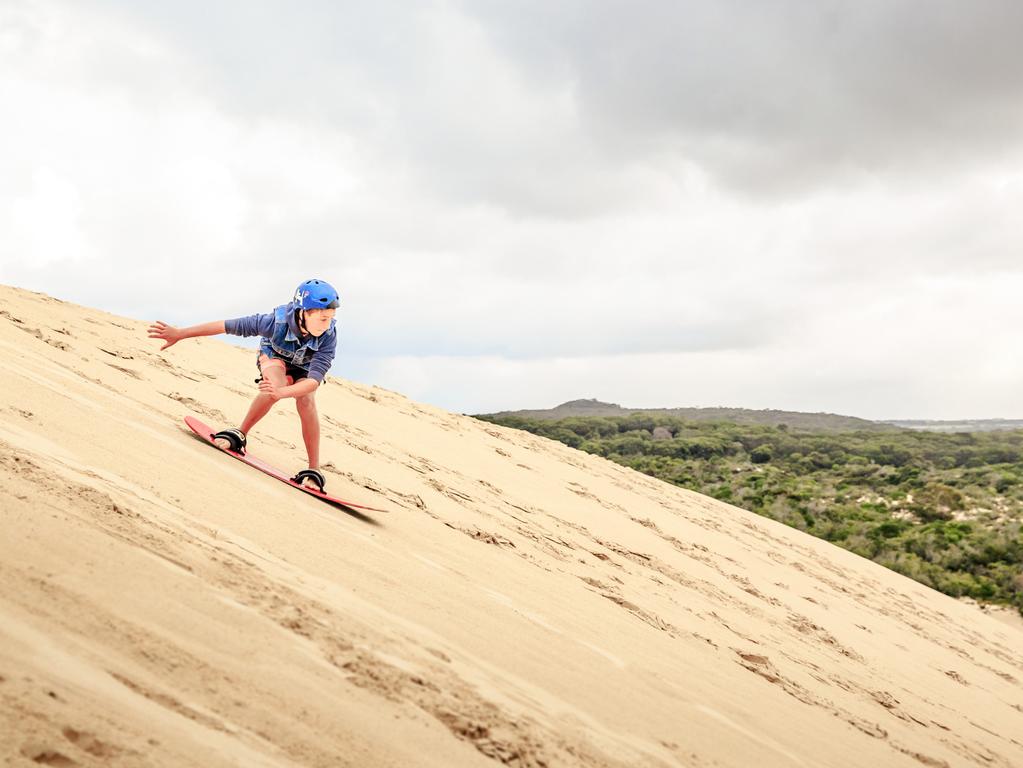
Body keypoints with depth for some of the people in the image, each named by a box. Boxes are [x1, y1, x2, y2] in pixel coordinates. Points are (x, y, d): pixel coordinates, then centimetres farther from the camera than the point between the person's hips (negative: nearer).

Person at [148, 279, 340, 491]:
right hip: (273, 356, -1)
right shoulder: (277, 321, -39)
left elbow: (315, 380, -46)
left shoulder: (328, 338, -38)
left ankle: (314, 470, -21)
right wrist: (180, 334, -30)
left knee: (306, 401, -29)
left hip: (303, 368, 1)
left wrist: (281, 392, -64)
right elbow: (228, 325, -33)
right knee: (275, 385, -34)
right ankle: (239, 435, -11)